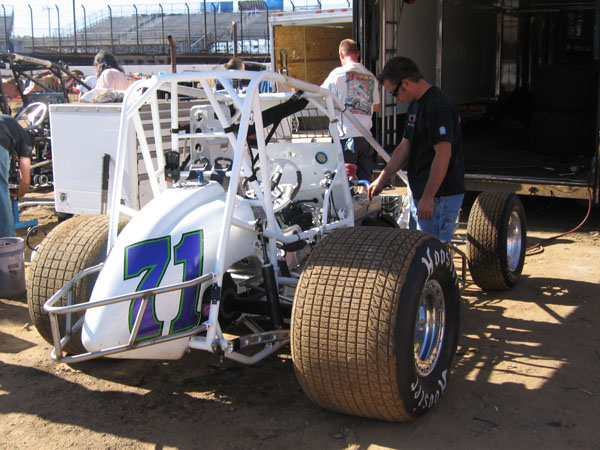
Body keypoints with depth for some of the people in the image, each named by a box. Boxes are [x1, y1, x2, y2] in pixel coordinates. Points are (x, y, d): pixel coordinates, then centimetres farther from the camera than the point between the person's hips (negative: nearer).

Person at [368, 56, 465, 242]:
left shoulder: (438, 106, -18)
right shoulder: (415, 105, 14)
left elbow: (443, 155, -23)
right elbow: (405, 147, 20)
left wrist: (428, 197, -24)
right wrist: (381, 180, 18)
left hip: (440, 196, -10)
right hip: (422, 194, 10)